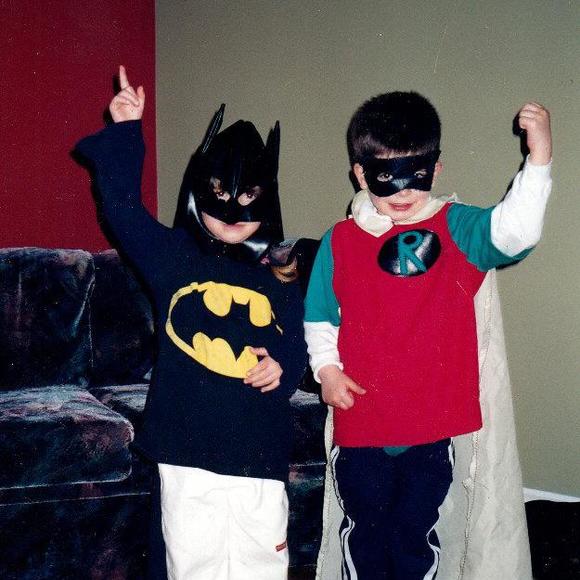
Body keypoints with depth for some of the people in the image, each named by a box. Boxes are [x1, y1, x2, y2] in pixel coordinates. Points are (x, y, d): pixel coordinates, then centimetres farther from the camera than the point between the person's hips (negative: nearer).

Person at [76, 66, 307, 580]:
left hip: (260, 457, 1)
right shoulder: (173, 258, 3)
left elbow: (297, 345, 15)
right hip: (189, 453, -1)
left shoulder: (280, 283, 6)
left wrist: (283, 366, -6)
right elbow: (123, 208, -4)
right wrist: (124, 133, -8)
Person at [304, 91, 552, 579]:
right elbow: (319, 320, 8)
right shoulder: (340, 242, -1)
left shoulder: (457, 230, -5)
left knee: (416, 533, 15)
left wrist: (539, 159, -32)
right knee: (364, 531, 18)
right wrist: (326, 368, -8)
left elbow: (515, 230, -22)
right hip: (360, 426, 1)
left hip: (433, 427, -1)